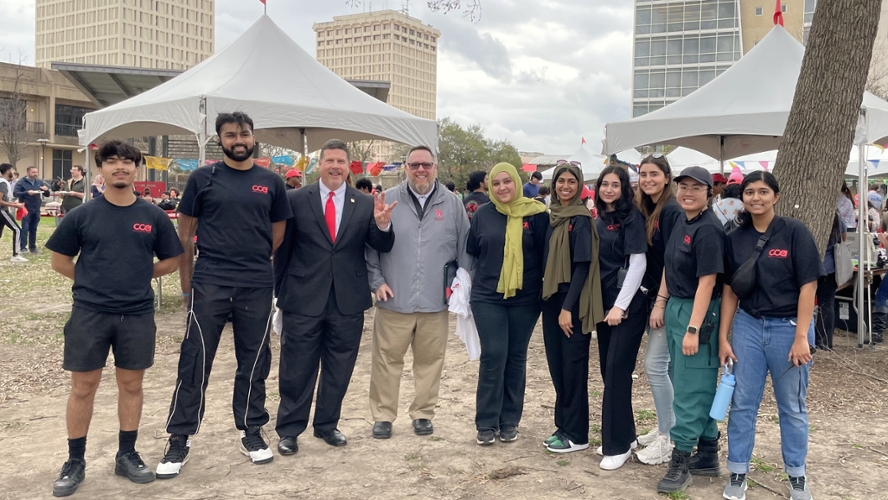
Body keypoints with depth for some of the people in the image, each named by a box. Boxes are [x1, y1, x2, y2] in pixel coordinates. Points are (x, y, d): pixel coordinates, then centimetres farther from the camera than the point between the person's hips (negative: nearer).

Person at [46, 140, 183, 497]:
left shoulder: (153, 217, 1)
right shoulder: (82, 215, -1)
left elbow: (171, 261, 9)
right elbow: (59, 260, 6)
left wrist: (139, 277, 2)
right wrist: (91, 281, 2)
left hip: (137, 315, 1)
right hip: (89, 313, -1)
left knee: (131, 384, 10)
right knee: (83, 387, 5)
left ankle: (127, 456, 24)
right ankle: (75, 462, 19)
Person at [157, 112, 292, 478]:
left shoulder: (271, 182, 7)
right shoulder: (203, 178, 2)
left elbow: (278, 233, 15)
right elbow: (185, 234, 4)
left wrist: (252, 260, 9)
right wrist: (187, 284, 2)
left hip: (257, 287, 2)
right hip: (208, 284, -2)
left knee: (253, 363, 11)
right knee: (195, 363, 1)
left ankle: (252, 432, 25)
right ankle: (179, 439, 12)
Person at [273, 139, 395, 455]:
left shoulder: (365, 204, 3)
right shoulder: (296, 199, -2)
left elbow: (382, 247, 0)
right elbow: (282, 248, 2)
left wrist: (383, 225, -22)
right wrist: (281, 291, 2)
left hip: (348, 301, 2)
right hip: (303, 299, -2)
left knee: (339, 369, 13)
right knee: (296, 369, 7)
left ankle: (327, 425, 30)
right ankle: (289, 430, 21)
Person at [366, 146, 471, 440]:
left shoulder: (453, 205, 6)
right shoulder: (387, 200, 2)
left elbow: (464, 249, 9)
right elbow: (371, 244, 4)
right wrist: (377, 281, -3)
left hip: (436, 301, 1)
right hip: (394, 299, -1)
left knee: (430, 360, 9)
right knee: (387, 359, 4)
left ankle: (423, 414, 24)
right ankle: (383, 415, 17)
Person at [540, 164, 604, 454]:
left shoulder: (581, 220, -11)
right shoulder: (551, 217, 10)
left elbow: (583, 265, -15)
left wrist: (568, 307, -18)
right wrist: (547, 296, 10)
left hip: (573, 303, -7)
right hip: (551, 299, 7)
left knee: (573, 367, 1)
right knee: (556, 365, 12)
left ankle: (577, 434, 11)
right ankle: (563, 425, 24)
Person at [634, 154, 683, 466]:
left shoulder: (672, 212, -13)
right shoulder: (646, 210, 11)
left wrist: (660, 302, -19)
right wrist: (652, 299, 9)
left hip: (668, 298, -8)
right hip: (652, 295, 8)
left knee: (655, 364, -7)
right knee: (667, 366, 14)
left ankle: (669, 440, 4)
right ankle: (667, 427, 24)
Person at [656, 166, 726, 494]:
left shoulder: (708, 230, -17)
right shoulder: (682, 223, 10)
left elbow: (707, 283, -20)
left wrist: (693, 329, -23)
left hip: (698, 313, -9)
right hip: (676, 309, 9)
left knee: (690, 390, -2)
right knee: (698, 386, 16)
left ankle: (680, 463, 8)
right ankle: (707, 456, 28)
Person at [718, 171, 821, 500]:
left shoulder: (795, 232, -8)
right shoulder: (735, 238, 3)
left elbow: (808, 286, -10)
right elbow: (729, 290, 6)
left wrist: (801, 337, -14)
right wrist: (723, 337, 4)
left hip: (788, 327, -3)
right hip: (747, 326, 3)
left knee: (792, 406, 11)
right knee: (742, 403, 7)